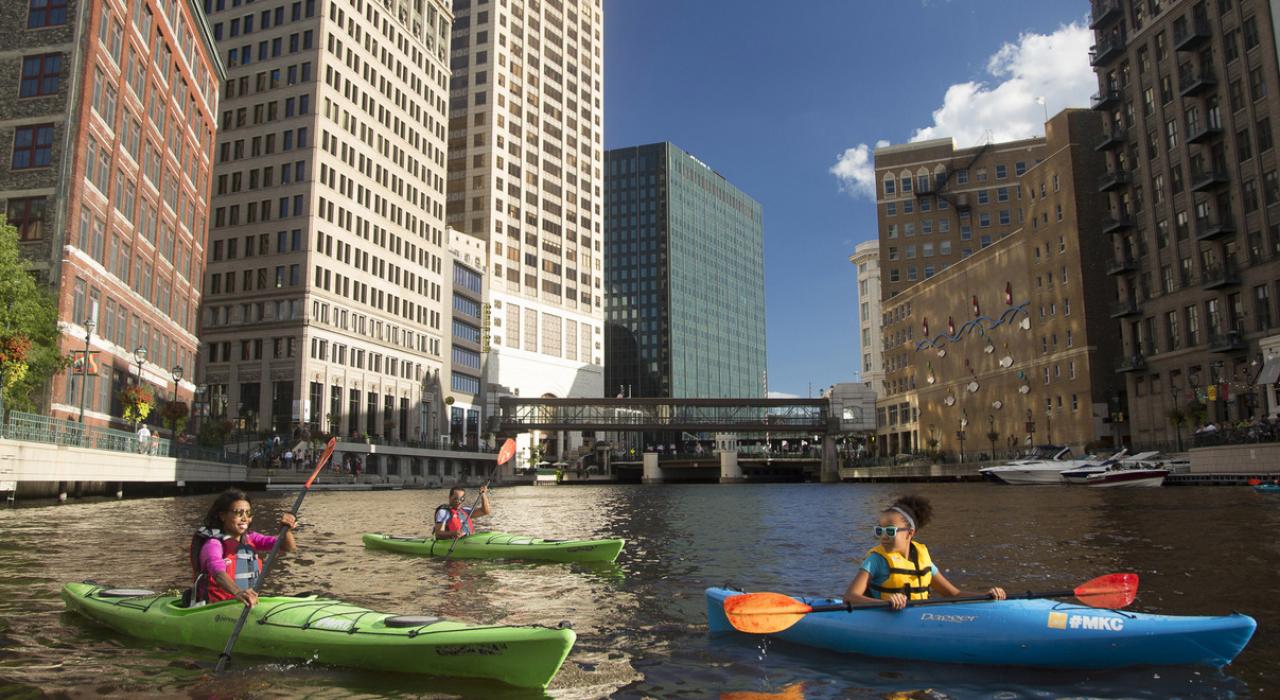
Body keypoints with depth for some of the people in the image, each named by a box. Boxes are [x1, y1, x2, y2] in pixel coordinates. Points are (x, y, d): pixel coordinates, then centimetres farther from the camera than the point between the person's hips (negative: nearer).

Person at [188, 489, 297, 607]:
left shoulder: (250, 538, 9)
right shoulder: (213, 544, -11)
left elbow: (289, 547, 1)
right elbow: (218, 572, -32)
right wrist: (237, 592, -52)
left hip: (247, 604, 4)